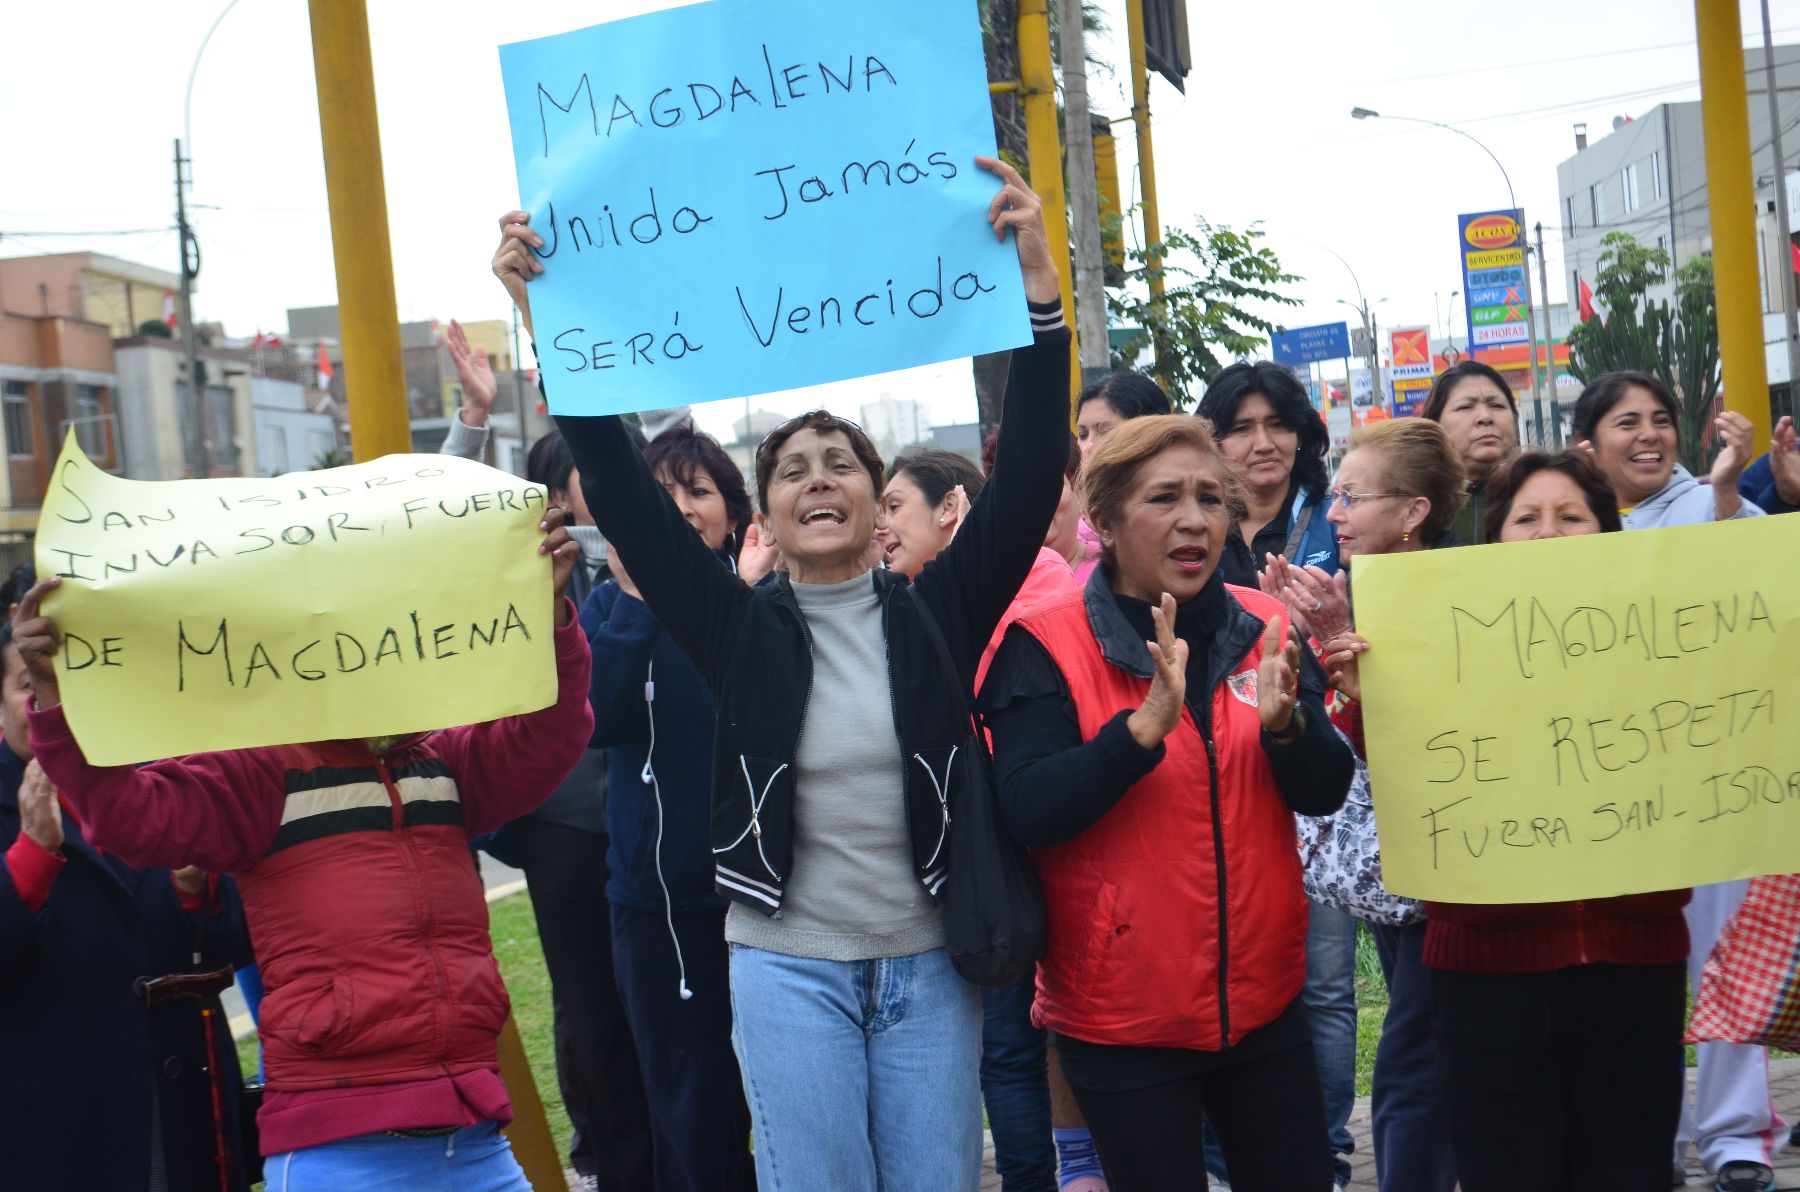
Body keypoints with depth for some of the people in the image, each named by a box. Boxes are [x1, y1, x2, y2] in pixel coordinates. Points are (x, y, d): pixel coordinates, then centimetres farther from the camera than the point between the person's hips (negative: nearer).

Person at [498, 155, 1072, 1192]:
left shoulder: (936, 612, 0)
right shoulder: (742, 628, 0)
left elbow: (1029, 480, -10)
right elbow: (625, 494, -6)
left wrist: (1040, 289, -19)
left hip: (928, 961, 0)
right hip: (789, 964, 0)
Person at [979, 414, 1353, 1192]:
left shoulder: (1263, 629, 3)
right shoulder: (1045, 646, -10)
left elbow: (1325, 793, -1)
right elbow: (1030, 812, -20)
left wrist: (1283, 721, -22)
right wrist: (1147, 724, -32)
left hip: (1263, 998, 4)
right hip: (1124, 1015, -4)